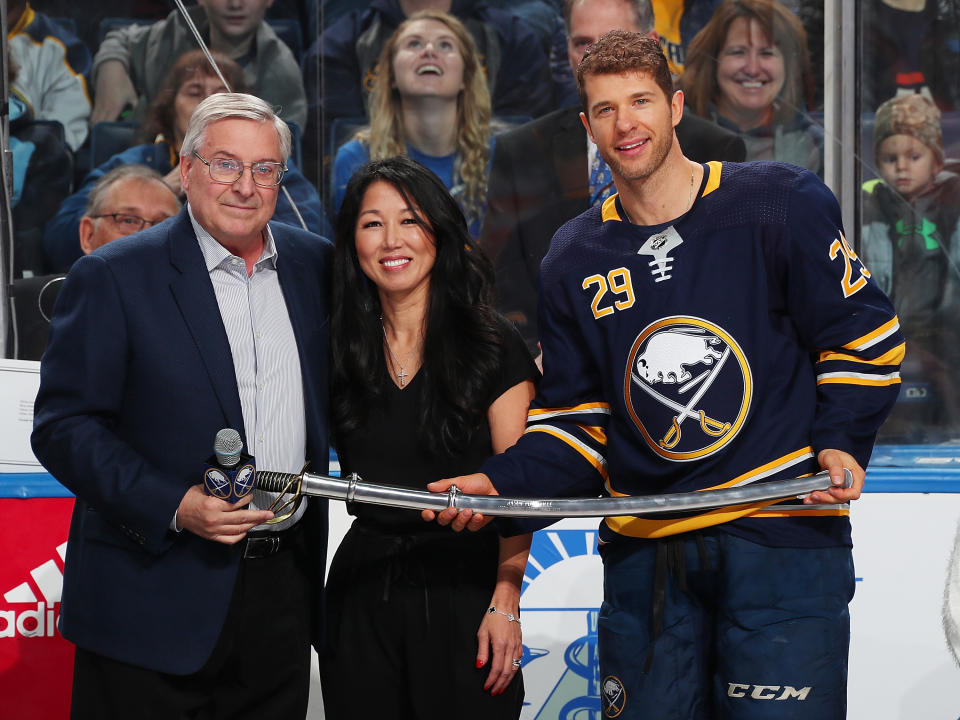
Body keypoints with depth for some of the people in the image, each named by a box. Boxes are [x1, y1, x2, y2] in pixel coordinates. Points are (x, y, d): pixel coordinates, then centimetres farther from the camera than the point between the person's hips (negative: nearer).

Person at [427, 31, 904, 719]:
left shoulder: (783, 204, -2)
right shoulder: (574, 258, 10)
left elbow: (865, 338, 3)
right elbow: (576, 417, 13)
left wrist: (841, 442, -9)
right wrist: (505, 483, -3)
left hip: (781, 536, -3)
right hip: (644, 552, 4)